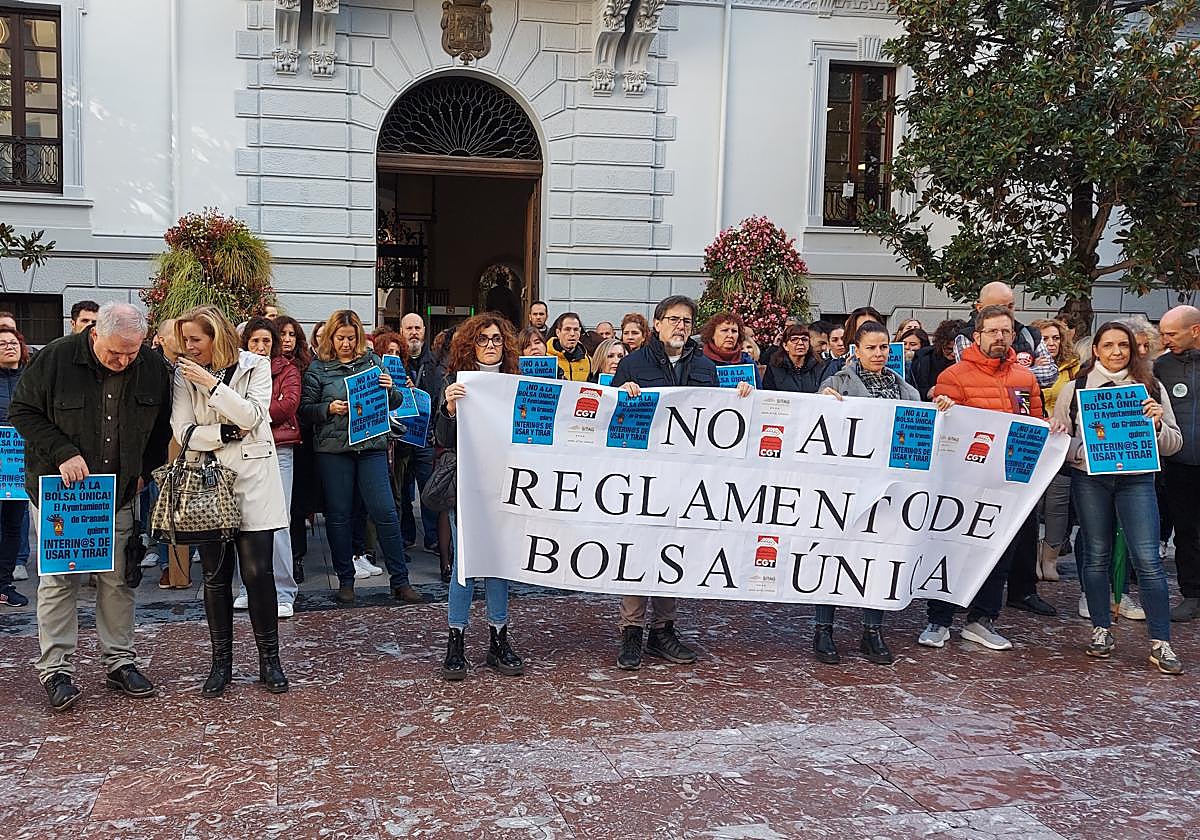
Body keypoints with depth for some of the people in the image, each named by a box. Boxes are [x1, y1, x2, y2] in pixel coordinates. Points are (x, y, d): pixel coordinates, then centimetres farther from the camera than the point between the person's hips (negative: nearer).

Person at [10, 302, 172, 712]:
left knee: (117, 578, 7)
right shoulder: (55, 358, -14)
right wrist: (62, 453, -17)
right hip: (59, 493, -2)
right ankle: (56, 669, 9)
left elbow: (161, 426, 10)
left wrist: (145, 470, 3)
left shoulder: (152, 367, -5)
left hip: (119, 494, 3)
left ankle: (119, 661, 19)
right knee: (58, 578, 1)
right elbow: (22, 411, -6)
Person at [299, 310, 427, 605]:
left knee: (385, 511, -2)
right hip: (332, 450, -1)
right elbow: (304, 409, 1)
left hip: (371, 445, 1)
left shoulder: (372, 361, 9)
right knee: (339, 514, 6)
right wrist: (329, 409, -16)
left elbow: (394, 403, 13)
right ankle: (345, 581, 19)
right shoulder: (318, 367, 4)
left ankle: (400, 582, 6)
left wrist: (390, 389, -8)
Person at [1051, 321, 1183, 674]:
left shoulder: (1151, 388, 9)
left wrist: (1157, 424, -10)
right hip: (1089, 479, 0)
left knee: (1148, 559, -6)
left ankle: (1160, 643, 2)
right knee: (1096, 556, 7)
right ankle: (1102, 630, 21)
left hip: (1137, 479, 0)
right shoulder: (1075, 388, 7)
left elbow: (1173, 444, 10)